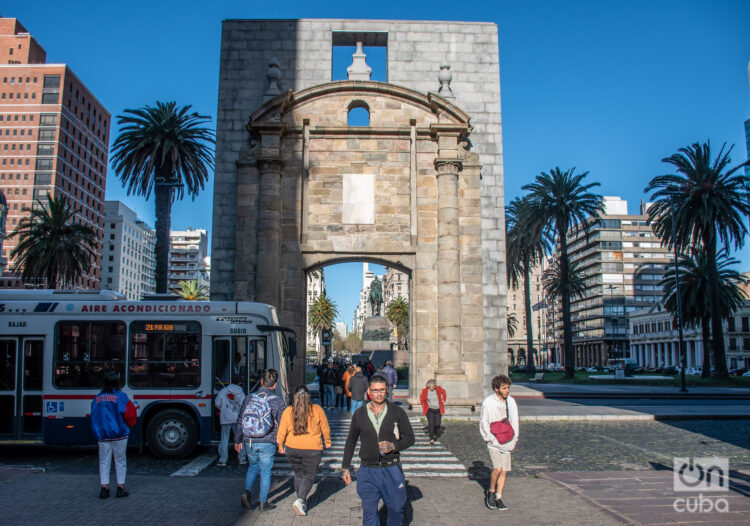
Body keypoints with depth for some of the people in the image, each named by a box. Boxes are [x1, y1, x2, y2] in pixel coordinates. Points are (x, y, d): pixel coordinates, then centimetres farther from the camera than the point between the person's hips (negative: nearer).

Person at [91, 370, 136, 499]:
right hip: (119, 435, -3)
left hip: (102, 435, 3)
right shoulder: (121, 396, -9)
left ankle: (104, 488, 9)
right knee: (120, 460, 7)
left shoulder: (97, 398, 5)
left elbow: (94, 417, 9)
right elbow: (129, 415, -8)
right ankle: (120, 488, 10)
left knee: (104, 461, 10)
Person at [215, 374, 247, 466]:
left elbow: (217, 404, -3)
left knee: (224, 439, 6)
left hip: (225, 419, 0)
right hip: (237, 419, 0)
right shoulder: (241, 393, 2)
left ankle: (222, 460, 5)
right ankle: (242, 458, 14)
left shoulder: (223, 391, 2)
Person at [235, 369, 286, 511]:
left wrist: (238, 440, 15)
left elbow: (240, 421, 5)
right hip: (267, 443, -3)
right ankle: (263, 502, 15)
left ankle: (247, 491, 5)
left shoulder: (249, 398, 0)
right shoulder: (278, 402, -8)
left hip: (249, 442, 3)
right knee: (265, 470, 9)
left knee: (253, 466, 24)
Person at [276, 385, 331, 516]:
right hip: (313, 449, -2)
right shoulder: (317, 410, -7)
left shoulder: (288, 411, -5)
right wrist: (327, 442, 18)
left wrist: (281, 447, 14)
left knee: (298, 475, 19)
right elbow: (325, 429, 2)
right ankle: (300, 500, -9)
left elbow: (281, 432, -2)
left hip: (292, 449, 2)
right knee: (309, 476, 9)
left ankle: (302, 502, 26)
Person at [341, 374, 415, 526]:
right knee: (369, 512, 3)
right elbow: (351, 441, 13)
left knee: (396, 509, 11)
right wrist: (345, 468, 12)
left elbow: (410, 438, 3)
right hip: (367, 471, 1)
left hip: (392, 469, 0)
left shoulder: (398, 412, -3)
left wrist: (393, 446, -16)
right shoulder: (359, 414, 1)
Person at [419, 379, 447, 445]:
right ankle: (432, 439, -8)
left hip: (438, 410, 1)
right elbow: (421, 397, 15)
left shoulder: (438, 389, -7)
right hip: (429, 409, -1)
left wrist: (443, 400, 11)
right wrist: (423, 404, 8)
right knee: (431, 423, -18)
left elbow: (443, 392, 15)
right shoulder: (425, 391, -6)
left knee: (437, 424, -3)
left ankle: (435, 434, 30)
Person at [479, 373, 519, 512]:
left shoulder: (511, 401, 4)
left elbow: (515, 421, 12)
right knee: (498, 468, -16)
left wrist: (514, 439, 4)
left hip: (507, 442, 4)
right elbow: (483, 423, -6)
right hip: (493, 442, -4)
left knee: (504, 471, 4)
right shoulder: (488, 402, -9)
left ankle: (498, 499, 15)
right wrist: (492, 439, -11)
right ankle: (491, 493, 8)